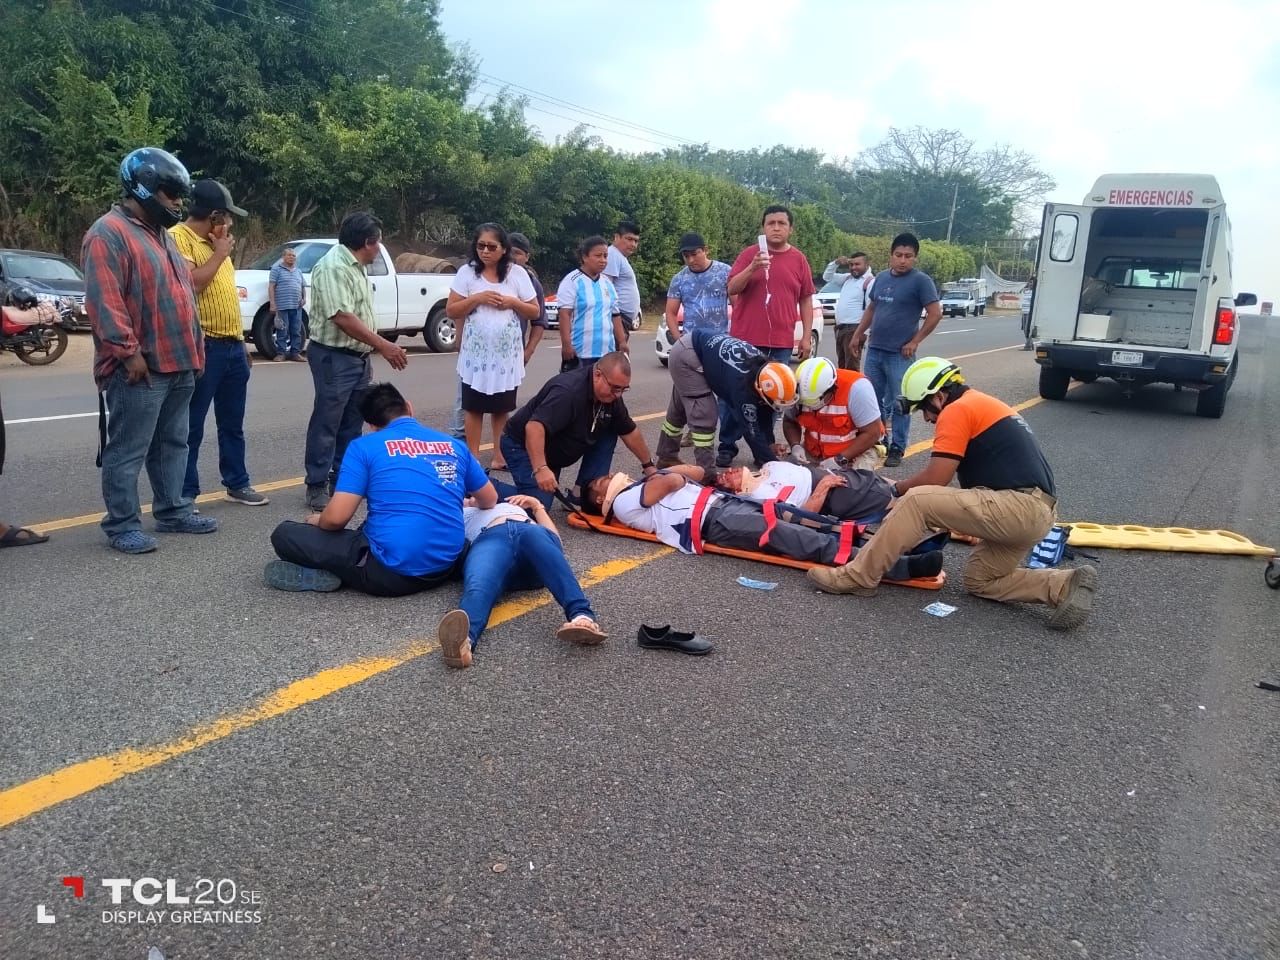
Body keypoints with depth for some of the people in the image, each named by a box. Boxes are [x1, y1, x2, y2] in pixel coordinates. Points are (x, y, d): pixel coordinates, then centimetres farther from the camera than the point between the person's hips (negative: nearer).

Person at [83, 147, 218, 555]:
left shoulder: (161, 233, 18)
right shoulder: (109, 233, -12)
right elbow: (104, 301, -20)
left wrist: (194, 349, 18)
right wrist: (128, 351, -23)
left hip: (177, 363, 10)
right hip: (139, 368, -9)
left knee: (173, 444, 16)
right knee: (128, 451, -2)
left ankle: (172, 511, 27)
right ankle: (122, 525, 6)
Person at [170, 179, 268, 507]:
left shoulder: (214, 241, 17)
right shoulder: (178, 237, -10)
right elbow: (191, 284, -23)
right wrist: (220, 254, -11)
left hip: (232, 345, 9)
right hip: (203, 347, -8)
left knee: (232, 424, 16)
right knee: (192, 427, -1)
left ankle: (238, 484, 27)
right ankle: (186, 494, 7)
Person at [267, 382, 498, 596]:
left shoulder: (364, 446, -1)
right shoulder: (454, 445, 11)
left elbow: (337, 518, -7)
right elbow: (490, 501, 23)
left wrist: (318, 521, 17)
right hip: (445, 568, 4)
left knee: (284, 534, 11)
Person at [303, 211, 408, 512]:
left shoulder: (357, 267, 14)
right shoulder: (333, 266, -17)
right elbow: (342, 317, -25)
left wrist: (371, 352, 19)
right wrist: (384, 346, -23)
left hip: (358, 357, 10)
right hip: (334, 358, -10)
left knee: (351, 424, 13)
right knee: (326, 424, -3)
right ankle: (317, 486, 5)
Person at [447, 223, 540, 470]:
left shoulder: (517, 273, 2)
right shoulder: (467, 272, -1)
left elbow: (534, 311, 6)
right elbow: (451, 311, -3)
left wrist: (512, 302, -11)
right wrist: (477, 298, -15)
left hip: (507, 353, 1)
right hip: (475, 353, -1)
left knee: (502, 408, 9)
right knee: (473, 407, 4)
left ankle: (500, 456, 18)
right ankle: (472, 457, 10)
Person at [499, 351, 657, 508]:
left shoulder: (611, 396, -6)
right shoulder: (568, 391, -33)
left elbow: (630, 432, 8)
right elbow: (535, 427, -43)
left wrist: (648, 466, 13)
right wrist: (540, 469, -51)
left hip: (556, 449, 8)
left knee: (609, 432, -5)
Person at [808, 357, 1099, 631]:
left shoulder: (957, 410, -7)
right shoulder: (983, 405, 24)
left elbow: (934, 479, -10)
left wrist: (897, 489, 8)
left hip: (1017, 506, -10)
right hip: (1035, 511, 10)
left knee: (917, 501, -16)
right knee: (979, 582, 19)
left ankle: (858, 577, -12)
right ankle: (1066, 586, 7)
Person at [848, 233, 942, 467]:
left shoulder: (921, 281, -7)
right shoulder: (881, 277, 11)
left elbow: (935, 314, -10)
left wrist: (915, 342, -12)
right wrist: (857, 335, 16)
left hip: (899, 354, -6)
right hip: (874, 350, 6)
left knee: (899, 404, 1)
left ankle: (897, 448, 8)